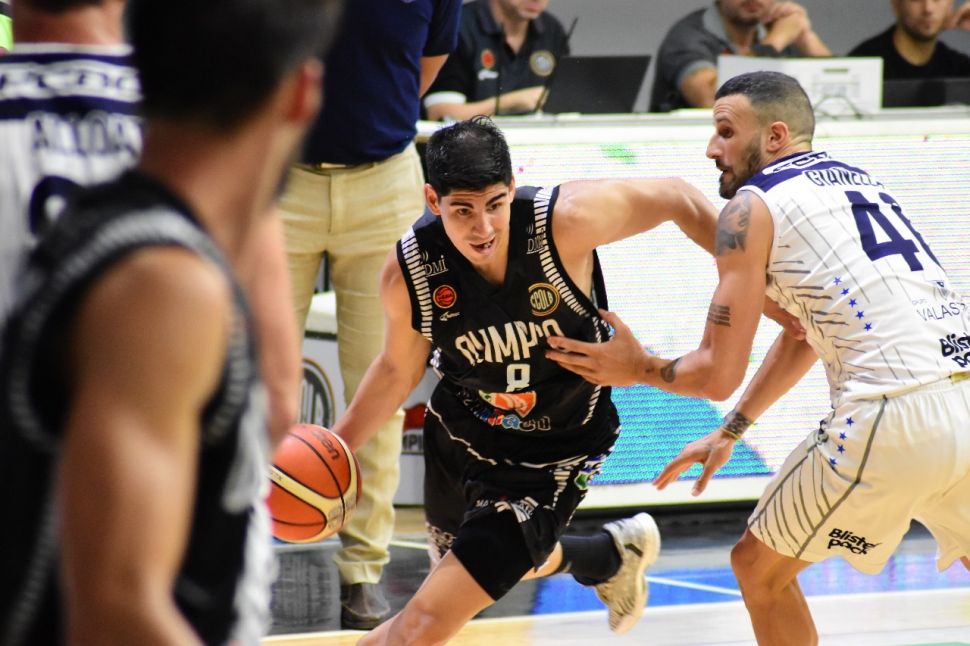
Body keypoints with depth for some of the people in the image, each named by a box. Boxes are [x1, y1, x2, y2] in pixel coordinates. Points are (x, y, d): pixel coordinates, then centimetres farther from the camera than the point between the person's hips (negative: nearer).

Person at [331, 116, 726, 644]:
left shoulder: (565, 221, -31)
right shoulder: (408, 273, -22)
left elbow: (677, 199, -15)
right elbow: (399, 368, -1)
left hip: (552, 457, -4)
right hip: (458, 435, 4)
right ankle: (614, 556, 58)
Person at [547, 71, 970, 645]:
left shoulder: (752, 207, 3)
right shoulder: (858, 182, 26)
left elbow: (718, 374, 1)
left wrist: (639, 369, 20)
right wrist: (730, 432, 41)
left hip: (894, 417, -7)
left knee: (760, 566, 15)